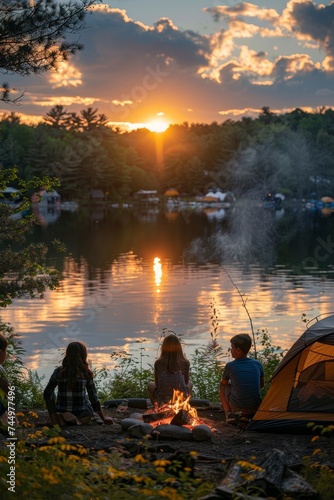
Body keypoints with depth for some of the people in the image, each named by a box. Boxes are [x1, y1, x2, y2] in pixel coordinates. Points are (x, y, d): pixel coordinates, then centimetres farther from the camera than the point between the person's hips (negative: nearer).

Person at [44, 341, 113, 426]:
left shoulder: (58, 372, -6)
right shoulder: (86, 374, -9)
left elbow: (47, 393, -1)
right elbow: (93, 398, -3)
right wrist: (103, 418, 9)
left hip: (61, 411, 1)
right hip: (82, 414, -1)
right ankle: (78, 419, 0)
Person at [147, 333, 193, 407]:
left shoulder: (158, 363, -8)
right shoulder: (185, 363, -8)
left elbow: (157, 383, 6)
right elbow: (186, 382, 6)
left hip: (163, 401, 0)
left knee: (150, 385, 30)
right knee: (190, 384, 32)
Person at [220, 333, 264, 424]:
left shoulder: (230, 366, -6)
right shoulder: (258, 364, 1)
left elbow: (223, 383, 13)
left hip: (237, 407, -3)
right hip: (256, 407, 3)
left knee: (223, 388, 22)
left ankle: (229, 415, 10)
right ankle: (248, 416, 18)